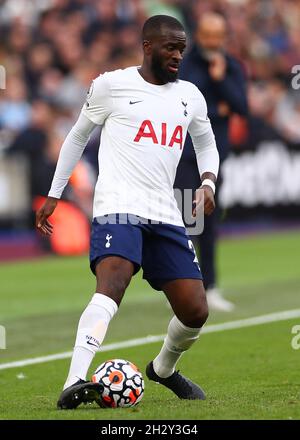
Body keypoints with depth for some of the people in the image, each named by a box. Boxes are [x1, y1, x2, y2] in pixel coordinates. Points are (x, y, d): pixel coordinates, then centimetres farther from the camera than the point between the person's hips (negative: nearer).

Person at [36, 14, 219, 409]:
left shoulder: (190, 96, 14)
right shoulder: (111, 85, 2)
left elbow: (206, 145, 30)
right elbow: (78, 136, 15)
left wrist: (208, 182, 8)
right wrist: (54, 195, 16)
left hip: (166, 214, 5)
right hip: (118, 209, -5)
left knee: (195, 312, 2)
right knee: (112, 288, -31)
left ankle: (163, 369, 33)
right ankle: (74, 384, -41)